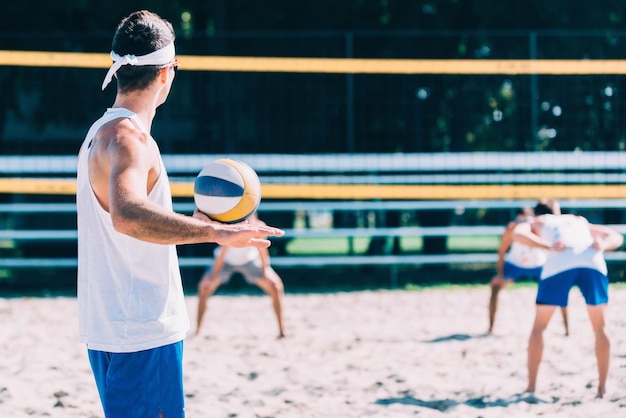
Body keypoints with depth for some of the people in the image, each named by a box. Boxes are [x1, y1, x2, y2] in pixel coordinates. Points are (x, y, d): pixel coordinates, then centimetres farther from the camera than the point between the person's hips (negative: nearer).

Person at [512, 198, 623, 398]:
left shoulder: (538, 222, 32)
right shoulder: (579, 221, 41)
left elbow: (518, 233, 8)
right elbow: (616, 237, 29)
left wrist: (548, 247, -2)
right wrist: (603, 245, 8)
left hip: (559, 264, -2)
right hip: (593, 263, 2)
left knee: (538, 327, 15)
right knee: (599, 328, 18)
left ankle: (531, 387, 12)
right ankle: (602, 387, 13)